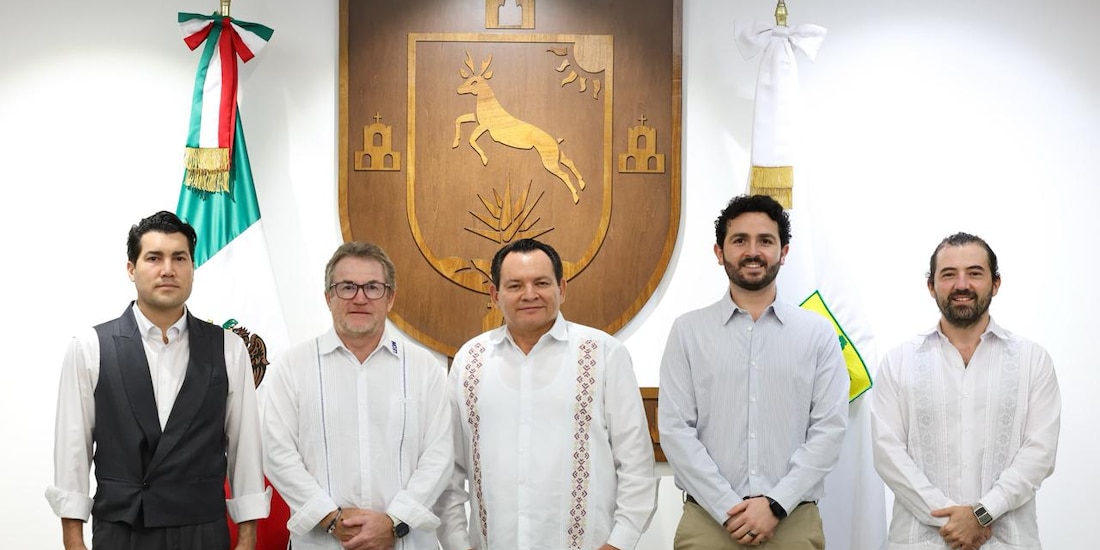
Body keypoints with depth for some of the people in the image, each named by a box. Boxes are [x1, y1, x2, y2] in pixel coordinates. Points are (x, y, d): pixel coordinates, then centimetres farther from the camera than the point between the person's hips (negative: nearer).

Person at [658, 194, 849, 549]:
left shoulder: (818, 333, 4)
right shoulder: (688, 331, 2)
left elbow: (830, 427, -2)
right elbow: (675, 428, -4)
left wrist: (776, 503, -11)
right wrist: (729, 508, -10)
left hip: (793, 521, 1)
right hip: (708, 519, 0)